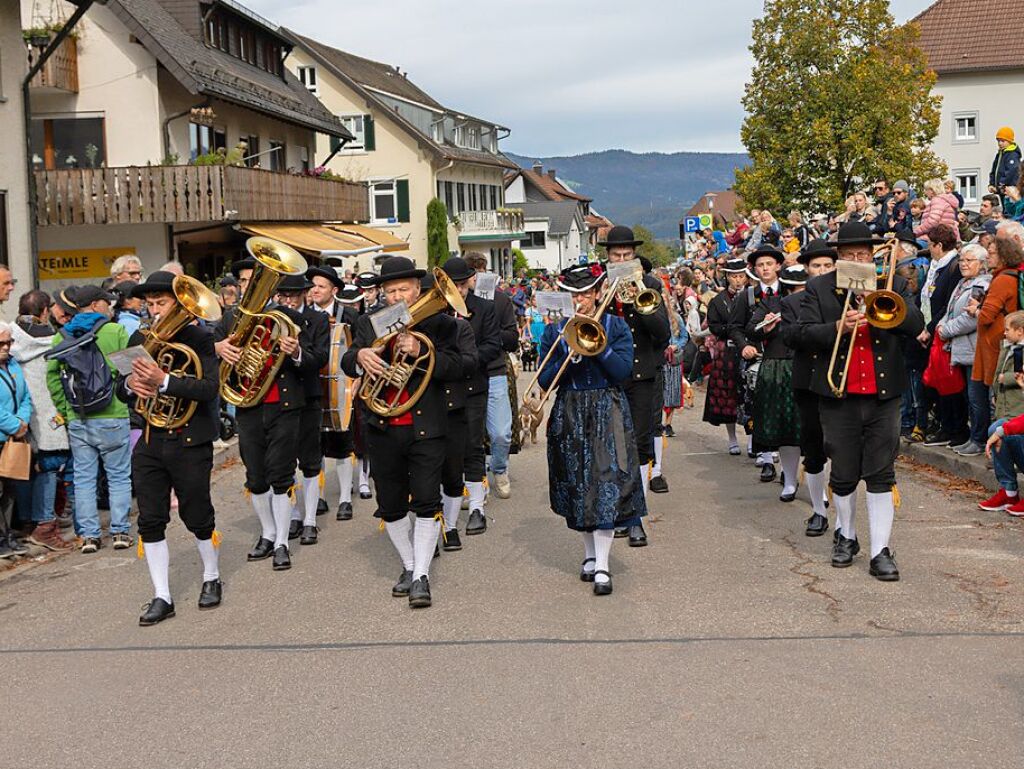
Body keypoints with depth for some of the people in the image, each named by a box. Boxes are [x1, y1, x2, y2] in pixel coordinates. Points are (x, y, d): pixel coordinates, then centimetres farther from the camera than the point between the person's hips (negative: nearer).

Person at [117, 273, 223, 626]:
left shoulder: (198, 338, -7)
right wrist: (130, 384, -12)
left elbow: (209, 388, -19)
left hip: (190, 442, -4)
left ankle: (212, 579, 30)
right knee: (150, 521, 2)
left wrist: (163, 381, -30)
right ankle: (161, 597, 10)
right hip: (149, 442, 5)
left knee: (198, 517, 6)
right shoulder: (139, 339, 8)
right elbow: (121, 391, 11)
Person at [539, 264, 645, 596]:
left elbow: (624, 371, -9)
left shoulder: (616, 326, 3)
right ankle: (589, 554, 24)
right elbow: (545, 381, 0)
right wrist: (569, 357, -15)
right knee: (578, 484, 7)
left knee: (607, 481, -11)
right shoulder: (555, 331, 6)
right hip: (569, 415, 2)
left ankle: (602, 565, -10)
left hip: (607, 412, -2)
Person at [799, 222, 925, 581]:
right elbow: (807, 333, -6)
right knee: (843, 474, 9)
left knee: (882, 475, -1)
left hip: (883, 394, 1)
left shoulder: (893, 286, 8)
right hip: (838, 396, 0)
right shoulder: (819, 288, 4)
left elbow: (916, 324, -4)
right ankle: (845, 536, 29)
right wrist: (838, 328, -24)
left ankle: (880, 551, 2)